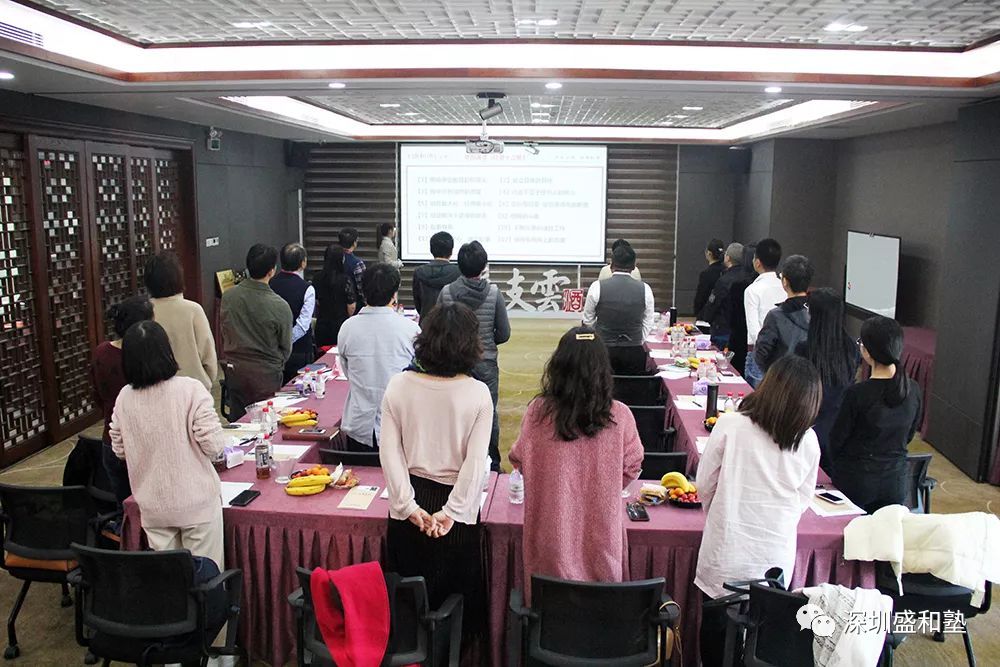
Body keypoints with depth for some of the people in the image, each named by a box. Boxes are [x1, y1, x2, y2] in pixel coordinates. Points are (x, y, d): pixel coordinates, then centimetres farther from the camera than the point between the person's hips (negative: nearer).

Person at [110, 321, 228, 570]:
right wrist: (222, 438, 3)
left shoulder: (124, 398, -5)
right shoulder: (190, 390, -18)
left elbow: (120, 450, 6)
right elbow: (213, 445, -18)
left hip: (152, 507, 4)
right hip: (196, 503, -4)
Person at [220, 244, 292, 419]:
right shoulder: (280, 306, -18)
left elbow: (225, 333, 7)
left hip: (235, 371, 4)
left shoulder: (228, 296, -6)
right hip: (266, 376, -4)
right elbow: (286, 348, -6)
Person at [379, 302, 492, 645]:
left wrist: (408, 506, -7)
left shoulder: (398, 385, -9)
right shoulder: (478, 393, -14)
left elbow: (389, 450, -9)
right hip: (455, 504, -2)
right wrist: (451, 512, -12)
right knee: (454, 596, 18)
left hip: (411, 505, 2)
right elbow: (476, 461, -15)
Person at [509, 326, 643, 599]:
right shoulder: (620, 416, -16)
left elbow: (519, 460, -2)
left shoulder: (538, 412, -17)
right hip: (601, 533, 0)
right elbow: (631, 468, -2)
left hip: (553, 529, 0)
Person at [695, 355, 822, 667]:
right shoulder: (808, 442, -7)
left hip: (726, 556, -2)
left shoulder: (730, 426, -14)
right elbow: (802, 501, 4)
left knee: (715, 629, 17)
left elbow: (705, 486, -4)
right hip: (776, 560, 2)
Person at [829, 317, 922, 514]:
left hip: (856, 481, -4)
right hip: (896, 481, 4)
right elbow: (908, 436, 8)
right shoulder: (913, 390, -5)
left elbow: (837, 438, -9)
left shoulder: (857, 394, -21)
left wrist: (837, 466, 10)